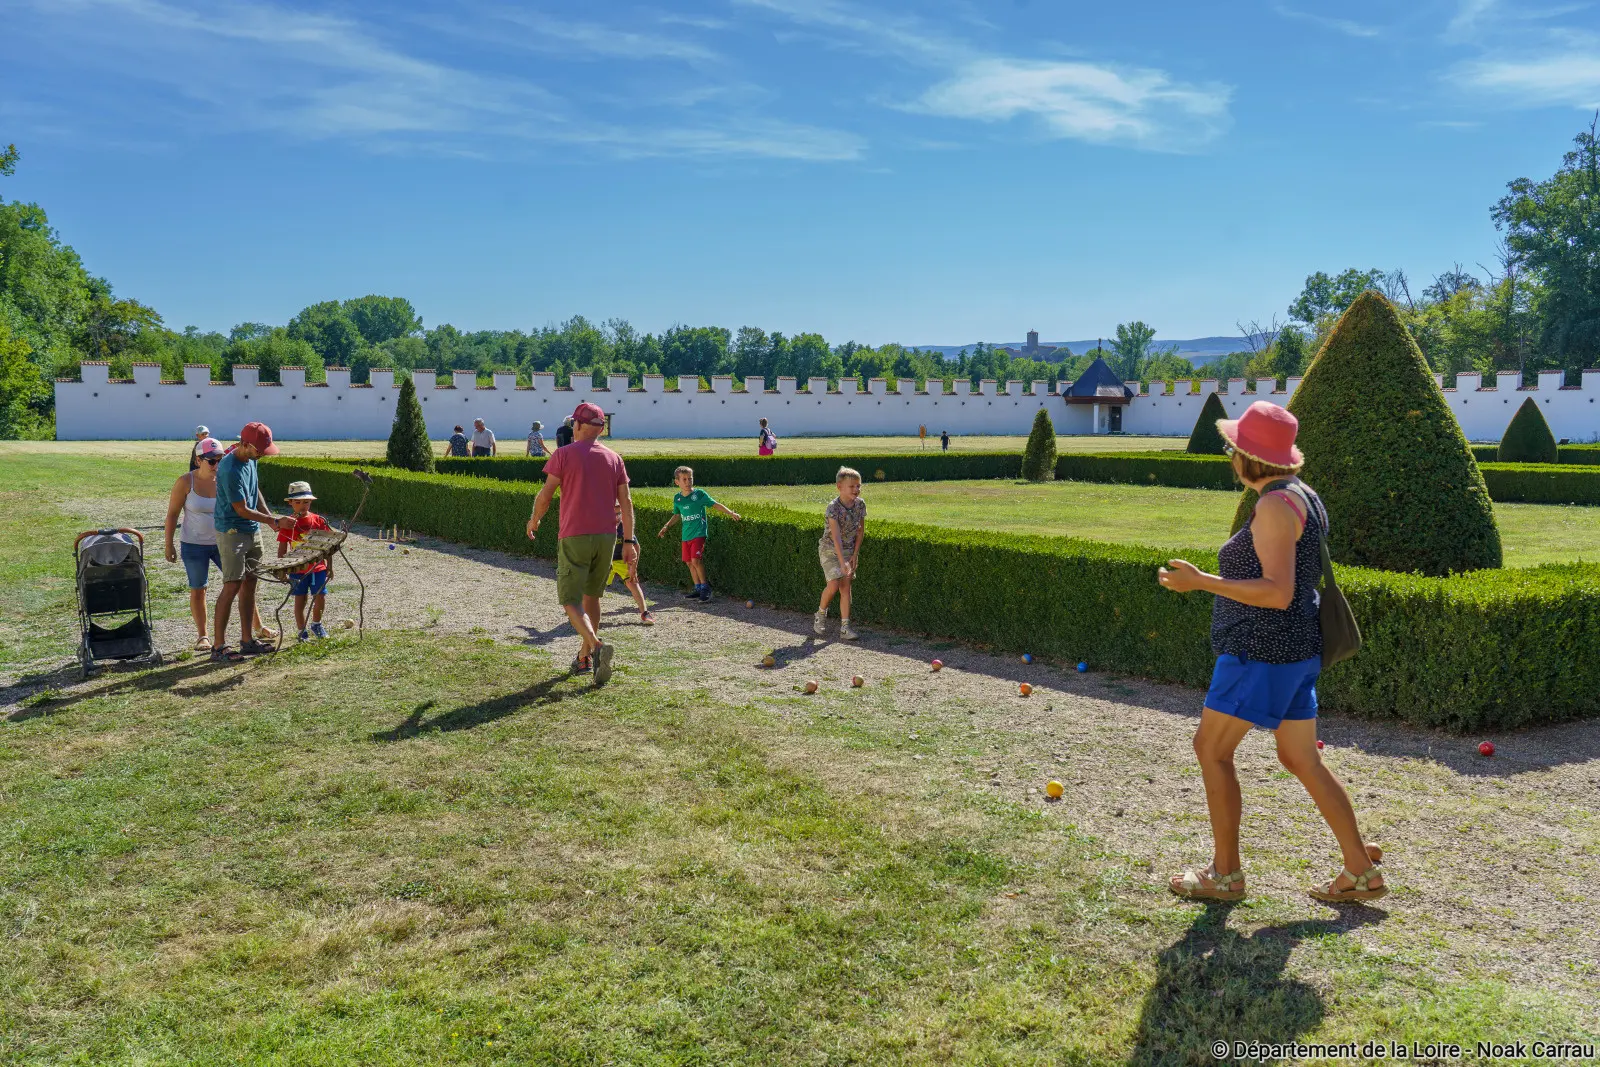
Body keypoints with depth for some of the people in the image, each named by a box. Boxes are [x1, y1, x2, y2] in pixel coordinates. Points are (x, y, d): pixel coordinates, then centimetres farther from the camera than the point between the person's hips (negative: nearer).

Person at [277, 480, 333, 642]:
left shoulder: (319, 520, 2)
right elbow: (282, 550, 2)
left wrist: (329, 566, 8)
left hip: (318, 567, 1)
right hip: (297, 569, -1)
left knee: (320, 598, -1)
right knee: (300, 600, 5)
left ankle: (316, 624, 25)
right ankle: (302, 632, 17)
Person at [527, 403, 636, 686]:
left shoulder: (564, 454, -4)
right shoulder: (614, 459, 8)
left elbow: (545, 495, -5)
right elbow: (626, 502, 3)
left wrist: (534, 521, 14)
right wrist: (629, 541, 3)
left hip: (573, 538, -5)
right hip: (606, 536, 5)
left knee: (570, 601, -1)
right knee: (591, 596, 18)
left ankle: (596, 646, -25)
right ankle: (584, 658, 25)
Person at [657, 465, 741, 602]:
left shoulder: (699, 494, -6)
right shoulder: (677, 498, 7)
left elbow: (715, 504, -3)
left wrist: (730, 513, -11)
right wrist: (666, 527, 19)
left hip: (699, 533, -6)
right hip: (686, 535, 6)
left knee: (696, 560, -16)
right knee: (689, 562, 6)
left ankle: (705, 587, -4)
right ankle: (698, 588, 16)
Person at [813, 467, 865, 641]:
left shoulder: (860, 504, -5)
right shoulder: (833, 508, -22)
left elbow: (861, 531, 2)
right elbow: (836, 537, -29)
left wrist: (854, 556, -3)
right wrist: (842, 562, -35)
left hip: (849, 550, 5)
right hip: (830, 550, -5)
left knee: (846, 587, -1)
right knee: (834, 583, -18)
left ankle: (845, 628, -1)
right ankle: (821, 614, 8)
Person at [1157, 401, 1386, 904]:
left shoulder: (1276, 505, -19)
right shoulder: (1303, 496, 12)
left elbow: (1278, 593, -25)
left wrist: (1200, 580, -26)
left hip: (1262, 653, -10)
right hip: (1294, 652, 10)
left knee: (1212, 748, 2)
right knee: (1301, 760, 15)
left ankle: (1225, 873, 11)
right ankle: (1362, 871, 20)